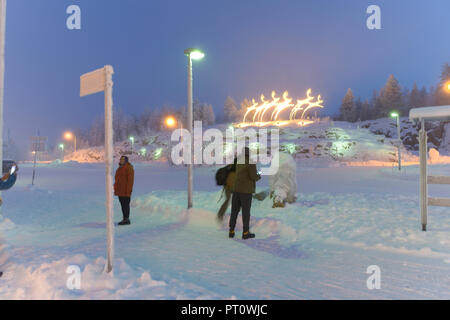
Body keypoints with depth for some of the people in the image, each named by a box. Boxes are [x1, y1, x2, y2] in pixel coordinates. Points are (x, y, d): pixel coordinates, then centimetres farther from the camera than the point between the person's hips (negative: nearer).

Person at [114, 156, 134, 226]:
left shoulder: (129, 168, -13)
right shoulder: (120, 168, 15)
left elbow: (130, 180, -18)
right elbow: (117, 180, 19)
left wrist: (128, 190, -22)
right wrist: (116, 189, 16)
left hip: (125, 191, -9)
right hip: (120, 190, 9)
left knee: (125, 204, -6)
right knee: (123, 204, 10)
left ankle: (127, 220, 0)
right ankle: (125, 219, 16)